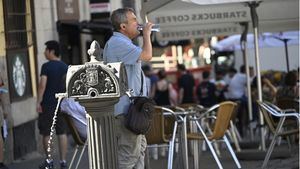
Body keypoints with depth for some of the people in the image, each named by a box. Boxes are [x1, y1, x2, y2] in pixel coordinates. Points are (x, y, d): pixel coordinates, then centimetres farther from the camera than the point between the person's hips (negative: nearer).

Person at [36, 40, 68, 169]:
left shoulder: (46, 66, -11)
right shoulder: (65, 66, 7)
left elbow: (42, 85, -18)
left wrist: (38, 102, -14)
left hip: (48, 104, -5)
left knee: (46, 133, 7)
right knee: (62, 133, 6)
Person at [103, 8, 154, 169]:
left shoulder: (122, 43, 18)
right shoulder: (117, 43, -18)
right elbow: (146, 55, -22)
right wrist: (146, 34, -9)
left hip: (132, 107, 11)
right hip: (126, 108, -11)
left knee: (140, 147, 17)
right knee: (129, 152, -10)